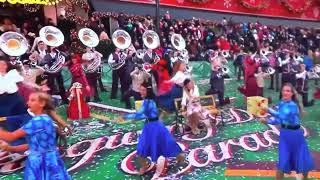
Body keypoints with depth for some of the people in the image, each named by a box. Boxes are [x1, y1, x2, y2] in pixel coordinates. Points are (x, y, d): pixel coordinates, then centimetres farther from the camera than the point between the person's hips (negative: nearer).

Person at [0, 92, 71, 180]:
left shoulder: (39, 120, -20)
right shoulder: (44, 119, 9)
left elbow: (11, 136, -14)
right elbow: (33, 145, 13)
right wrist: (8, 147, 12)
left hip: (44, 164, -9)